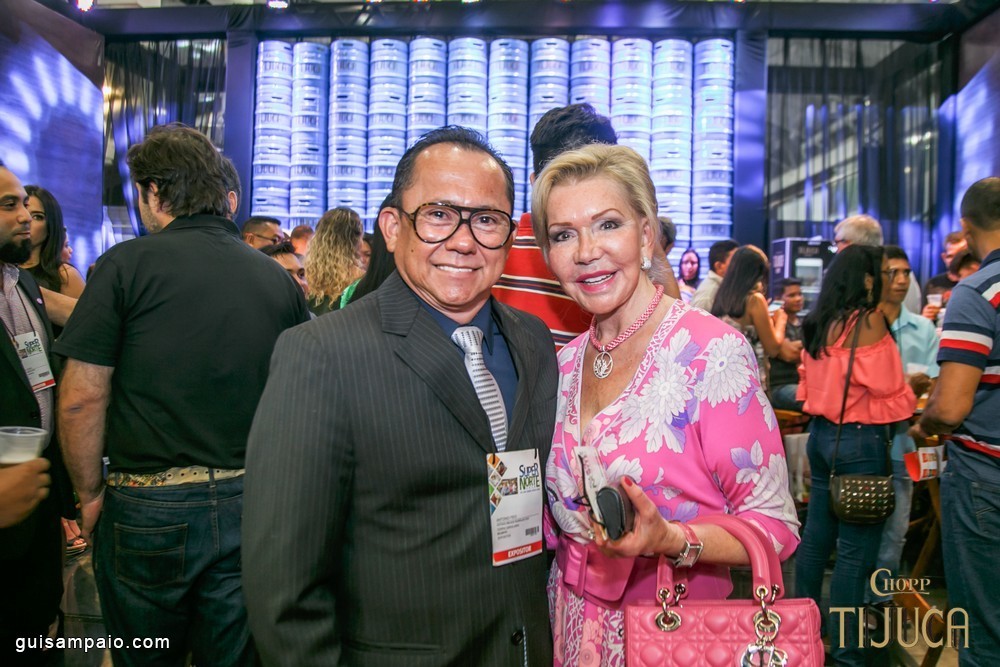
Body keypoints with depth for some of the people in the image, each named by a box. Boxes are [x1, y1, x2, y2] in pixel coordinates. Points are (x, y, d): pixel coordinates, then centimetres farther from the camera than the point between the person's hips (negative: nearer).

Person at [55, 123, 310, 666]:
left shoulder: (127, 264, -10)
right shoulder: (277, 278, 1)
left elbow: (81, 398, -11)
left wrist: (90, 494, 3)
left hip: (148, 512, -3)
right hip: (254, 505, 3)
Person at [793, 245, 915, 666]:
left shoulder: (820, 322, 8)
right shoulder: (869, 319, -14)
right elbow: (887, 388, -11)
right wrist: (912, 393, 8)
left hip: (821, 433, 8)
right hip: (859, 439, -8)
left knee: (816, 537, 16)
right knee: (856, 549, 1)